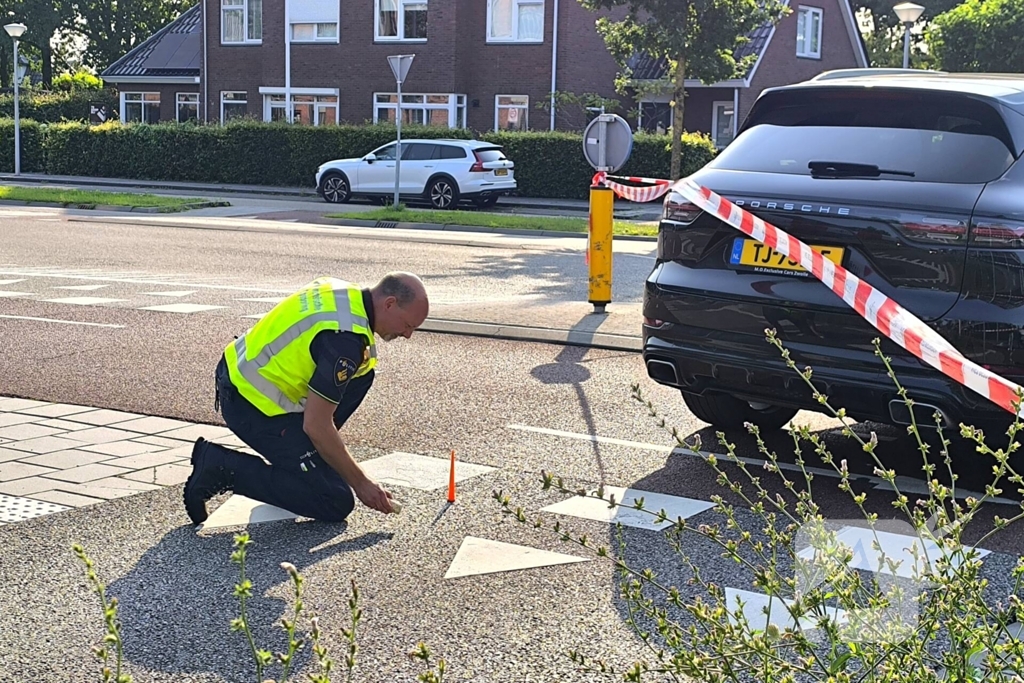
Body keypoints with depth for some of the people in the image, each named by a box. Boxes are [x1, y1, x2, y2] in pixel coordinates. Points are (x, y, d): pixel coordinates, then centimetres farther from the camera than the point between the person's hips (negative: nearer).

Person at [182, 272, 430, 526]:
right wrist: (361, 483, -14)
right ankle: (221, 467, -5)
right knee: (337, 502, -8)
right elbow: (315, 425, -23)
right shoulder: (345, 339, -25)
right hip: (250, 404, -10)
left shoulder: (346, 292, 3)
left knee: (361, 373, 10)